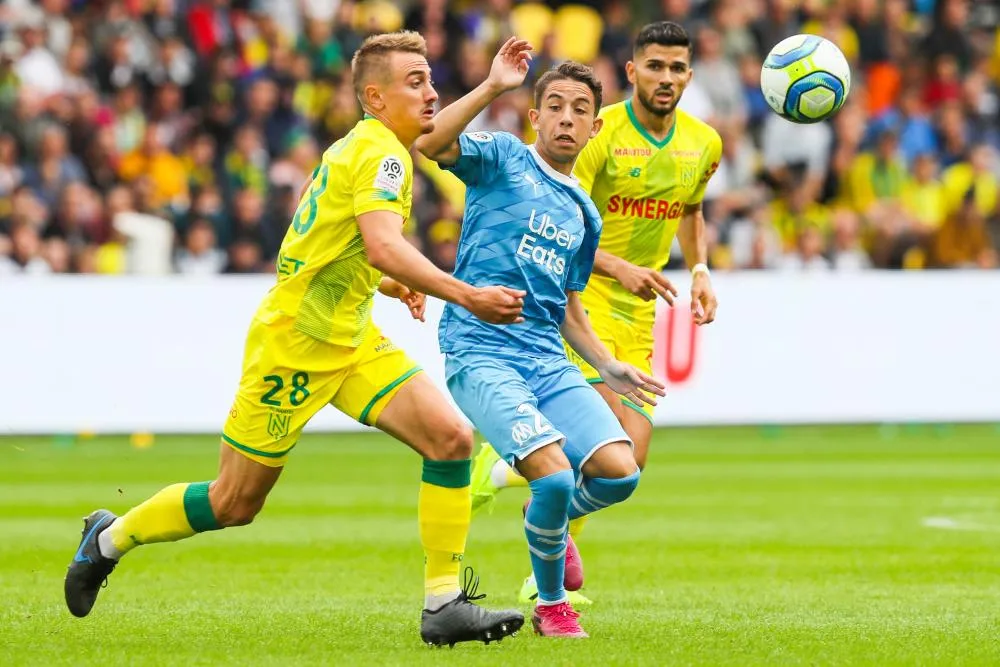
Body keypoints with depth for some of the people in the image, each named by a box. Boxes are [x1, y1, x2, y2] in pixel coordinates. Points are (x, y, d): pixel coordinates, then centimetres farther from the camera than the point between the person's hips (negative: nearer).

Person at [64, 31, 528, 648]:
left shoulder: (361, 148, 13)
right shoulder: (380, 151, -17)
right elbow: (382, 247, -33)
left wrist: (387, 283, 12)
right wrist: (467, 297, -37)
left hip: (350, 340, 9)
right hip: (296, 339, -9)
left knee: (451, 437, -10)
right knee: (236, 502, 4)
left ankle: (444, 604, -9)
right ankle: (111, 539, 28)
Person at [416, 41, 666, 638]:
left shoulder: (584, 214, 20)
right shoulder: (504, 159, 2)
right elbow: (429, 144, -19)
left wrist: (609, 368, 16)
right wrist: (493, 87, -24)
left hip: (549, 360, 6)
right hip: (481, 354, -6)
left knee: (620, 472, -13)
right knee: (556, 475, -24)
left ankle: (552, 520, 21)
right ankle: (551, 605, 1)